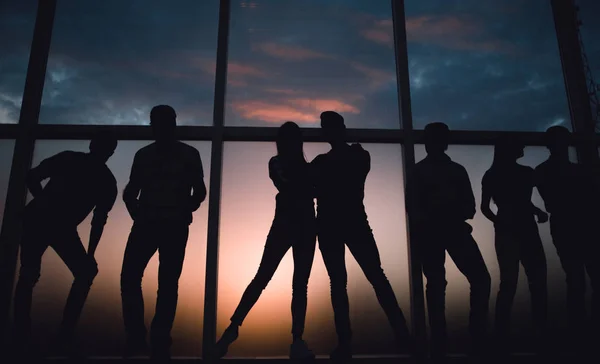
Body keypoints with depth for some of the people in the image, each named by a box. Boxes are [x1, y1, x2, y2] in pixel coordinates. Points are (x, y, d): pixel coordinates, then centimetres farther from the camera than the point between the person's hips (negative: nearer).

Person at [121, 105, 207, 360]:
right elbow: (131, 192, 14)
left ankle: (160, 341, 2)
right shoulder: (144, 154, 14)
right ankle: (136, 336, 7)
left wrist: (182, 213, -6)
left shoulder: (189, 154, 7)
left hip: (175, 227, -2)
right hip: (146, 224, 3)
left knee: (168, 283, -4)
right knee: (129, 278, -6)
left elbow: (199, 191, 4)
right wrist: (137, 214, 0)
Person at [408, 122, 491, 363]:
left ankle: (478, 339, 1)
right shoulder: (418, 171, 12)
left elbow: (470, 208, 11)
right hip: (429, 231, -2)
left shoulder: (457, 170, 18)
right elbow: (414, 209, 3)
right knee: (436, 285, -6)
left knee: (481, 279, -11)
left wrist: (450, 209, -11)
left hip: (455, 228, 3)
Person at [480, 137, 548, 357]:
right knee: (509, 283, -9)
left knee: (538, 283, 1)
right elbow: (485, 207, 1)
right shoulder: (492, 175, 1)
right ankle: (502, 341, -6)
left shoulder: (526, 172, 16)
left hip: (528, 230, 5)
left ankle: (542, 338, 7)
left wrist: (537, 212, 11)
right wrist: (500, 223, -7)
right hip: (508, 232, -5)